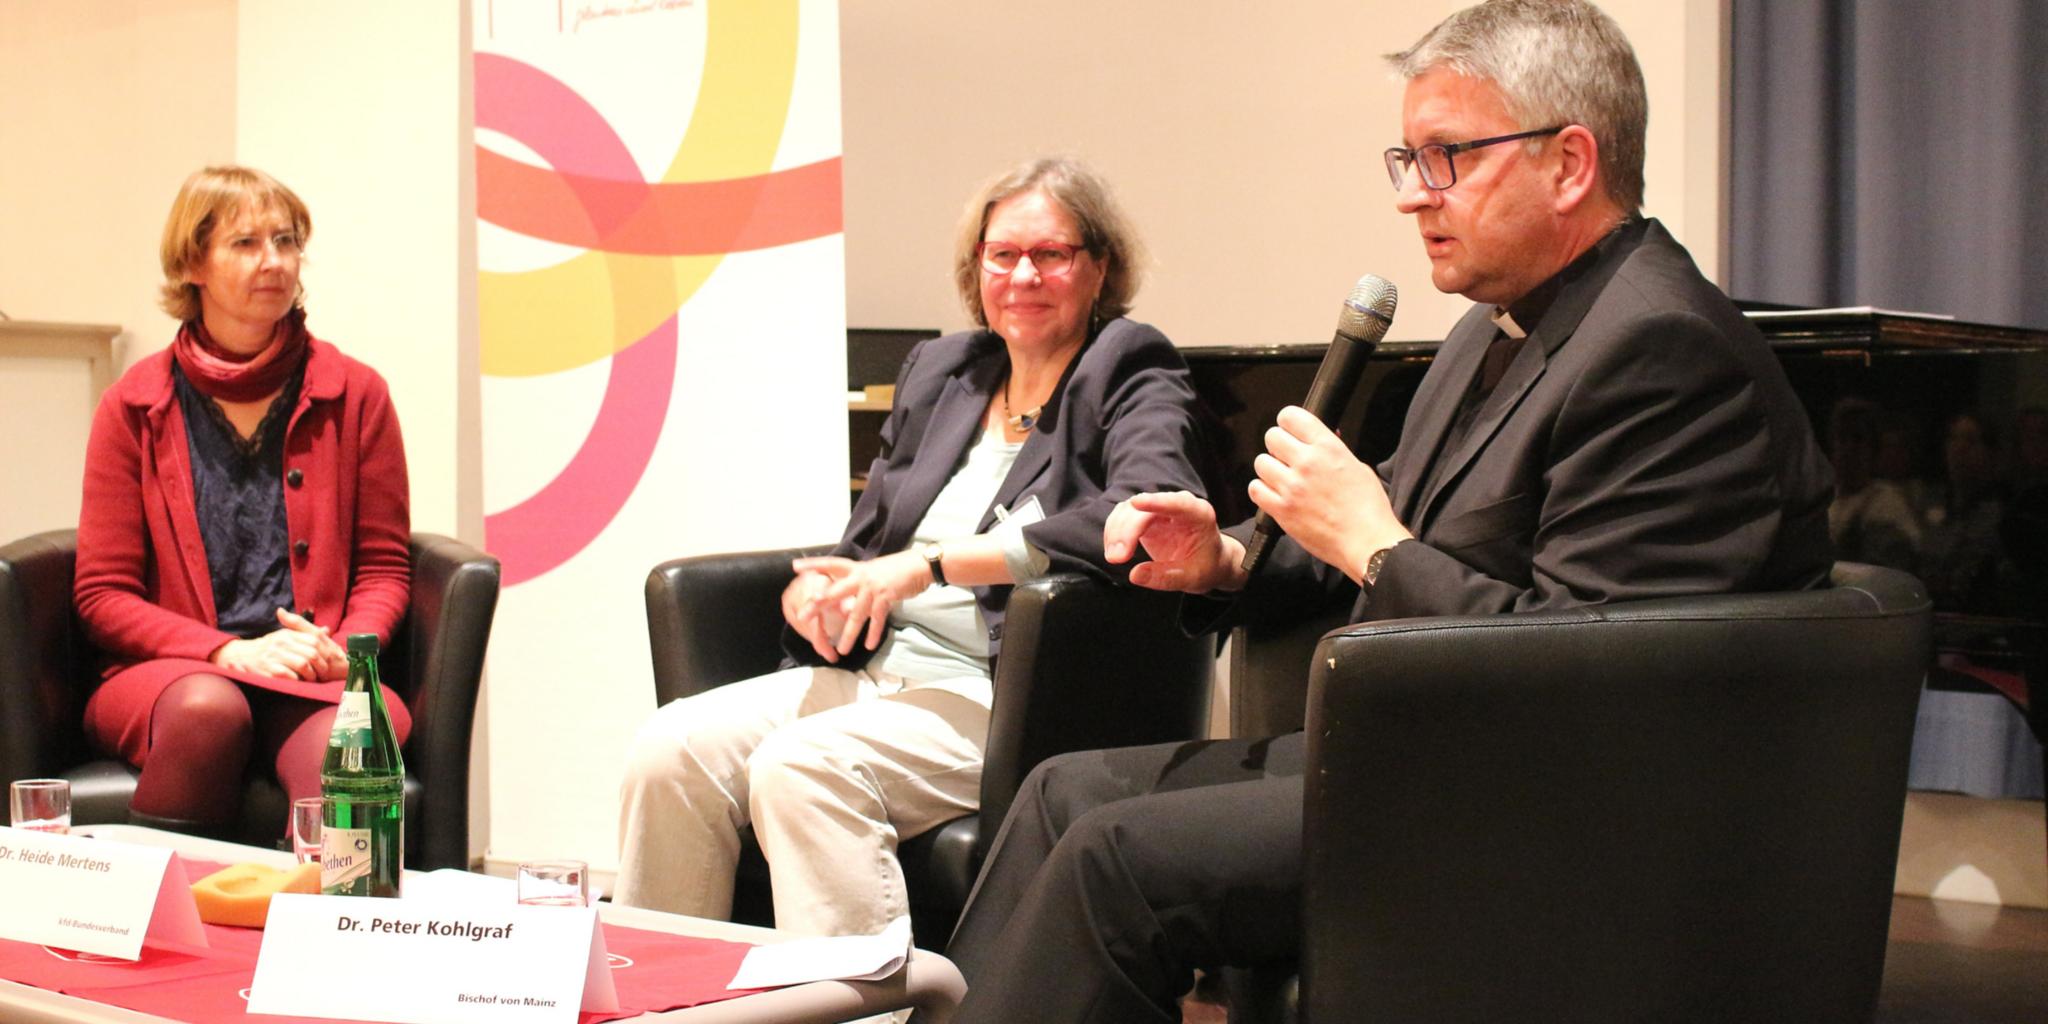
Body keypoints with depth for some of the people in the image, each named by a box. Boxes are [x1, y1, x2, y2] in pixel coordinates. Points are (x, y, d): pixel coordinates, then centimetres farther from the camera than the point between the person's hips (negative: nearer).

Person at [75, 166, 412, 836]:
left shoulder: (354, 393, 10)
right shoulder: (134, 406, 7)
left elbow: (385, 566, 13)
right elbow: (102, 594, 5)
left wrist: (344, 650, -9)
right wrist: (230, 652, -11)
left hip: (318, 678, 0)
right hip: (168, 669, 0)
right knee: (209, 708, -36)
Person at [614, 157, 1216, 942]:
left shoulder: (1134, 378, 0)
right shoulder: (939, 370, 19)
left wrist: (932, 565, -24)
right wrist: (814, 592, -4)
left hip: (1010, 699, -7)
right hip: (875, 669, 7)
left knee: (802, 767, -32)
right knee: (669, 750, -16)